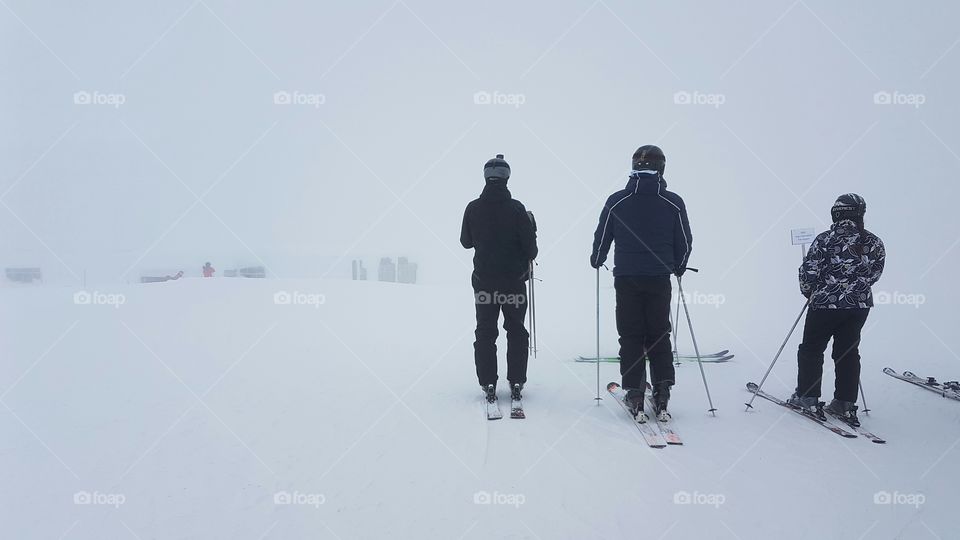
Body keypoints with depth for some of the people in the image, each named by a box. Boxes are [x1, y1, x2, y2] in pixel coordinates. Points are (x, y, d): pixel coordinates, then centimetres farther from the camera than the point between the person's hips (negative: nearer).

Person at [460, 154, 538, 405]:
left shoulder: (473, 208, -5)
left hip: (483, 279, 1)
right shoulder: (516, 208, -12)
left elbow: (466, 242, 8)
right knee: (516, 331, 11)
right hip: (514, 280, -1)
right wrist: (529, 258, 13)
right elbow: (530, 245, -9)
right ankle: (516, 382, 12)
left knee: (485, 332, 10)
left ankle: (488, 384, 8)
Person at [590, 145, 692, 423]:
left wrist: (597, 261, 23)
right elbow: (685, 243, 5)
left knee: (631, 338, 7)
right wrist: (678, 267, 24)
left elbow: (601, 238, 3)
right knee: (659, 337, 12)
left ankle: (635, 398, 4)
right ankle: (661, 396, 6)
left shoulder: (616, 201, -5)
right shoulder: (674, 203, -2)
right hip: (660, 279, 1)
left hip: (626, 278, -1)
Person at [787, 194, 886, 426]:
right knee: (848, 351, 14)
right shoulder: (874, 242, -2)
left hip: (826, 303, -4)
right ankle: (845, 404, 15)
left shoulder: (826, 239, -15)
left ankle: (807, 398, 12)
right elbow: (874, 273, 9)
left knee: (811, 349, 10)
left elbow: (809, 271, -13)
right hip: (860, 304, 4)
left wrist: (809, 292, 6)